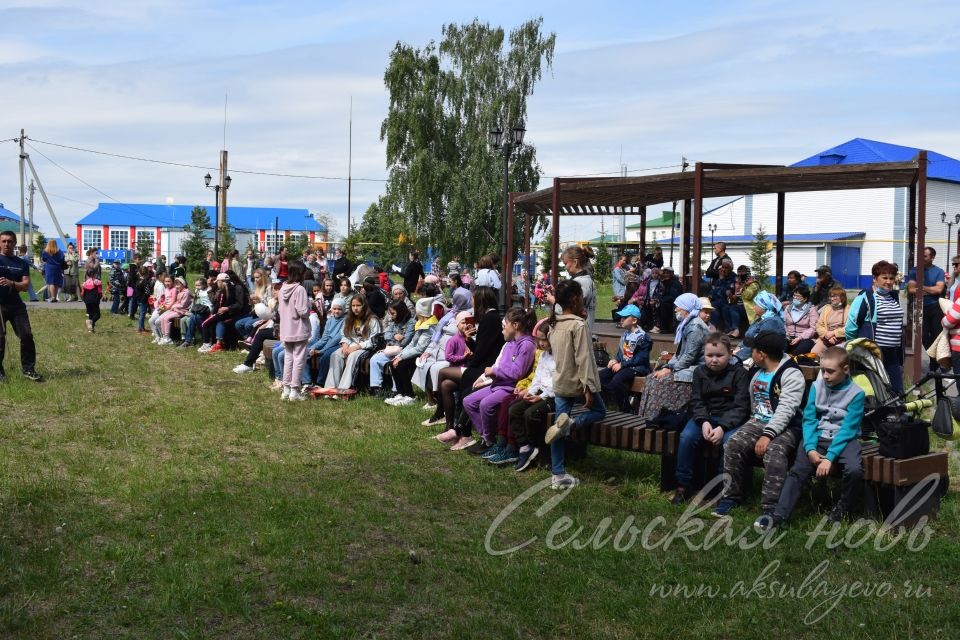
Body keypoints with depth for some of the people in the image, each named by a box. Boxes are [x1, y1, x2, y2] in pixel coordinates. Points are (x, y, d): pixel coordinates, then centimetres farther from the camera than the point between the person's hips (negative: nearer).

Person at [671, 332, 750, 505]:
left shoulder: (739, 373, -6)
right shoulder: (700, 372, 6)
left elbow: (741, 406, -11)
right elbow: (696, 402, 3)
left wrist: (722, 427, -24)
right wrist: (704, 421, -18)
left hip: (731, 419, -3)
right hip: (705, 417, 3)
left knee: (729, 441, -34)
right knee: (686, 437, -25)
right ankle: (683, 485, -12)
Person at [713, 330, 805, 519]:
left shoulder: (791, 374, -13)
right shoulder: (757, 373, 15)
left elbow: (785, 410, -24)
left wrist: (767, 434, -32)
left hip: (785, 427, -7)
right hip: (758, 422, 7)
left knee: (774, 451, -37)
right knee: (734, 444, -21)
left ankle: (770, 508, -35)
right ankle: (731, 496, -10)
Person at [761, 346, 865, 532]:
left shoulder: (856, 393, -7)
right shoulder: (817, 386, 3)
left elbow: (848, 429, -13)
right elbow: (809, 419, 0)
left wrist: (830, 457, -22)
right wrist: (810, 448, -16)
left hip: (844, 439, -3)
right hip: (818, 437, 3)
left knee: (855, 470, -31)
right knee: (797, 470, -20)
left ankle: (843, 508, -2)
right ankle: (778, 516, -25)